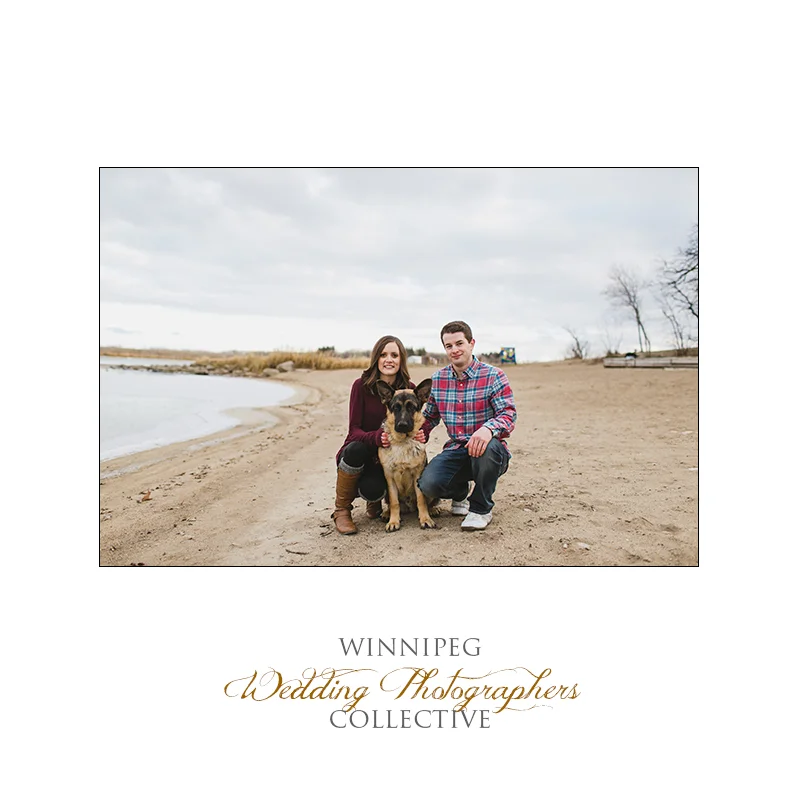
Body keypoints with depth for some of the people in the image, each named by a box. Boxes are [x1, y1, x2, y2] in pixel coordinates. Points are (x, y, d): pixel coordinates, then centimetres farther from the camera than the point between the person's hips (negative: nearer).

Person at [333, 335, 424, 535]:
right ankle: (341, 510, -13)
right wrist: (376, 437, -38)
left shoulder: (409, 389, -6)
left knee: (372, 490, -31)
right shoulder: (362, 385, -13)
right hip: (357, 454, 0)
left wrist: (420, 434, -22)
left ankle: (374, 501, 11)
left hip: (387, 457, 1)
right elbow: (354, 430, -16)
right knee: (356, 449, -37)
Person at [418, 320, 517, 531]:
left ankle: (481, 508, -10)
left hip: (491, 451, -3)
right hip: (455, 449, 3)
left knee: (488, 447, -40)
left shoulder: (493, 376, -6)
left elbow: (509, 413, -16)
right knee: (428, 484, -25)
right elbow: (430, 416, 19)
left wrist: (488, 429, -38)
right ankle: (459, 492, 16)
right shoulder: (437, 379, 8)